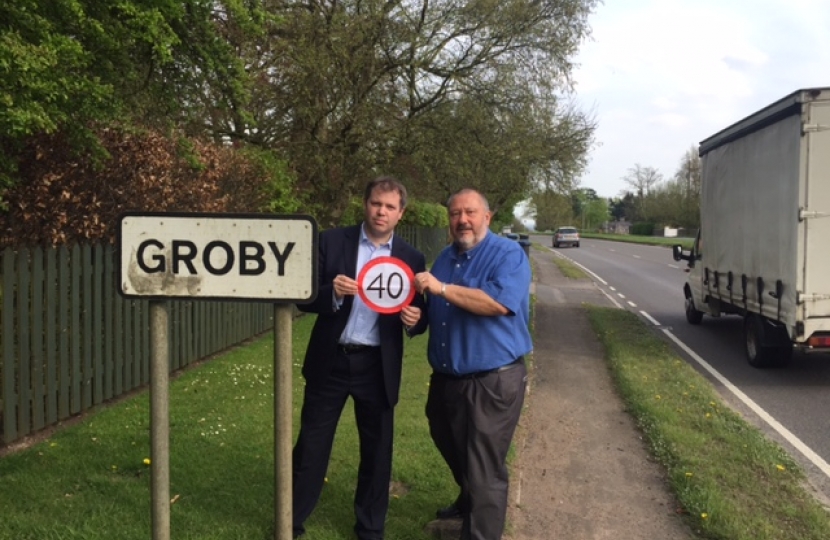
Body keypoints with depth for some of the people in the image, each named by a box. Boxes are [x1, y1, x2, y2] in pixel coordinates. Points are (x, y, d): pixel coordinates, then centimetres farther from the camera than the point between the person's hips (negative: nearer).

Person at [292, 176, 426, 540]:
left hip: (378, 367, 1)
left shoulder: (412, 259, 1)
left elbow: (415, 313, 7)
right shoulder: (332, 241, -3)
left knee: (377, 451, 12)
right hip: (330, 361, -1)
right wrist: (333, 293, -24)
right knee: (311, 446, 10)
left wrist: (414, 317, -17)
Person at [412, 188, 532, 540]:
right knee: (453, 450, 26)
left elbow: (499, 302, -27)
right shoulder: (445, 257, 11)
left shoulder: (508, 254, -11)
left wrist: (442, 288, -26)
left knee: (485, 469, -2)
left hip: (493, 381, -8)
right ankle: (469, 501, 51)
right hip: (446, 378, 8)